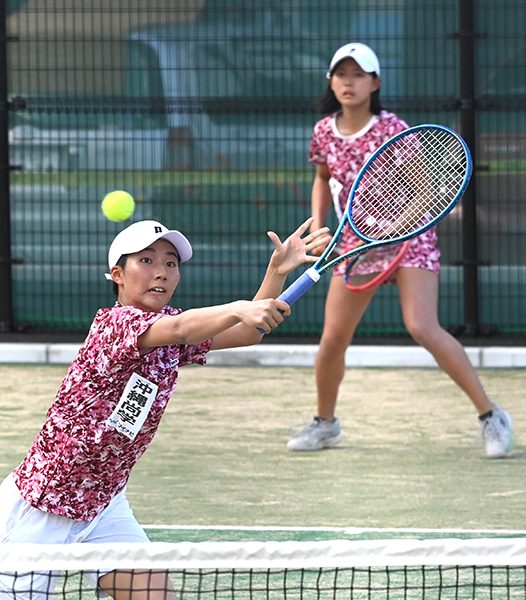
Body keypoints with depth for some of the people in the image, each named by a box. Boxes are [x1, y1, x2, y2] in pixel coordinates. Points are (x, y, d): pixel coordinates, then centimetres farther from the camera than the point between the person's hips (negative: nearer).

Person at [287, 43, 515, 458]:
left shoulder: (392, 130, -15)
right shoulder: (324, 132, 1)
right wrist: (317, 225, 7)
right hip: (356, 242, 5)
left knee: (423, 329, -22)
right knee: (332, 340, 2)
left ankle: (490, 415, -14)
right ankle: (325, 423, 27)